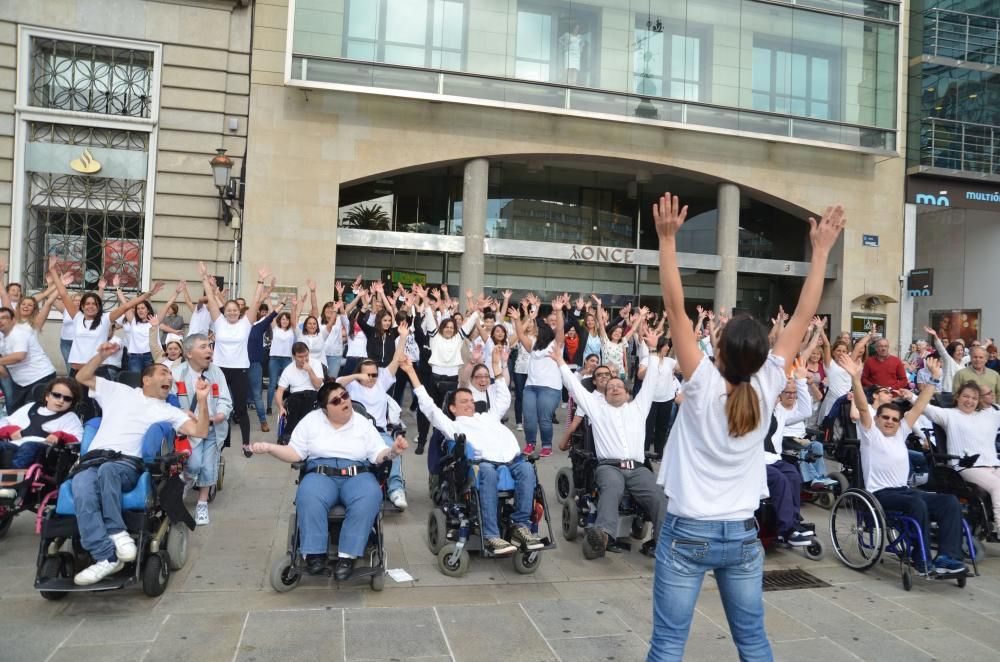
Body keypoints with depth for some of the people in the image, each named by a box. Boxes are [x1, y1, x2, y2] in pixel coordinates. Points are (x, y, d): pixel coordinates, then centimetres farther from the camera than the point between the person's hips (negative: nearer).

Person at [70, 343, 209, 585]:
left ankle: (115, 531, -28)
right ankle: (107, 557, -37)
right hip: (93, 458, 1)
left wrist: (202, 400, -4)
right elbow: (82, 378, 27)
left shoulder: (168, 411, 20)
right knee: (82, 490, -34)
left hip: (128, 463, -1)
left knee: (107, 470, -39)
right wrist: (101, 354, 12)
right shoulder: (119, 391, 25)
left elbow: (201, 432, 9)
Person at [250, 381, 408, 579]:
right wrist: (269, 448, -8)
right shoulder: (311, 420, 10)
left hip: (357, 475, 0)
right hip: (320, 474, 0)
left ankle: (348, 555, -28)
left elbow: (378, 456, 6)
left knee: (369, 499, -34)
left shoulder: (363, 423, 10)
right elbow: (295, 453, 8)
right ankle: (315, 554, -23)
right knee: (308, 499, -35)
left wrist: (393, 451, -16)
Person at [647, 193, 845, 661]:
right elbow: (803, 316, -1)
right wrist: (821, 251, 5)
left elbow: (675, 309, -20)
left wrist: (667, 239, -20)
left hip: (688, 533, -4)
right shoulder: (767, 388, -7)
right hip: (742, 534, 4)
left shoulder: (703, 386, -16)